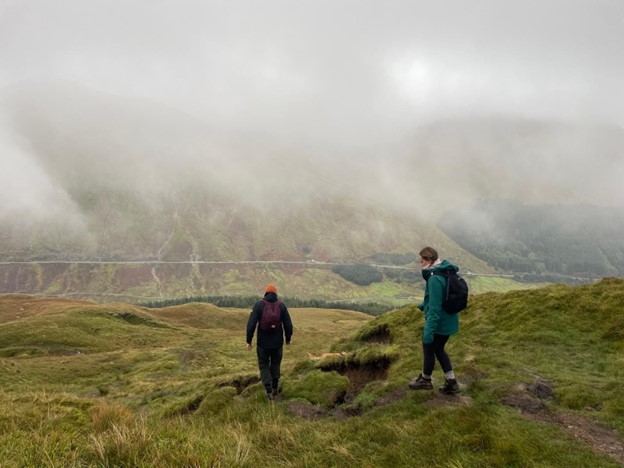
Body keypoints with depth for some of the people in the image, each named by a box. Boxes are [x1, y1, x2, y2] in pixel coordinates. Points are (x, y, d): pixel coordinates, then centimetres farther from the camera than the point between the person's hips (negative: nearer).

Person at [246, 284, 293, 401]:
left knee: (264, 366, 14)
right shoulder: (281, 305, -3)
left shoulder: (258, 305, -7)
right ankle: (275, 388, 32)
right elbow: (288, 324, -3)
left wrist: (249, 341, -5)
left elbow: (251, 324, -13)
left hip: (263, 342, -2)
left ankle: (269, 391, 6)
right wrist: (288, 338, 13)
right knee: (275, 364, 24)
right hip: (277, 342, 2)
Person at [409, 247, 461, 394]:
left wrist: (429, 329, -27)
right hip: (448, 321, 9)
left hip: (438, 323, -9)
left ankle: (425, 380, 33)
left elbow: (435, 307, -28)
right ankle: (451, 382, 23)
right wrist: (424, 305, 34)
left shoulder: (435, 278, -25)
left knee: (428, 350, 13)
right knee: (439, 350, 22)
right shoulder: (445, 273, 5)